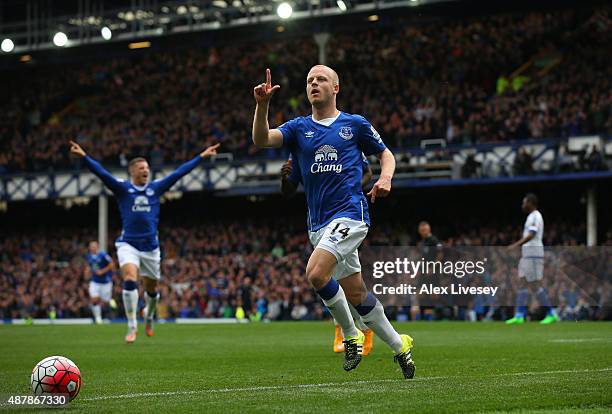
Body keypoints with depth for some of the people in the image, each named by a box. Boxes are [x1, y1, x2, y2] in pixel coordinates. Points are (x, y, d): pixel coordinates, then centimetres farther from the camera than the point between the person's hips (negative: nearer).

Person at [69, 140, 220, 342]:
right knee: (130, 281, -23)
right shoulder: (122, 188, -1)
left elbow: (179, 172, 7)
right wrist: (84, 156, -24)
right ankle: (132, 326, -15)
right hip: (128, 244, -3)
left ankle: (149, 316, 43)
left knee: (151, 288, 13)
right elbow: (101, 172, -12)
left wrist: (202, 156, 8)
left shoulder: (155, 188, 5)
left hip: (151, 247, 3)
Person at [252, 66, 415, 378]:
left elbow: (386, 154, 16)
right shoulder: (298, 128, 10)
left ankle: (351, 335, -6)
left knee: (316, 273, -25)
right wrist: (262, 105, -23)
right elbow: (262, 140, -7)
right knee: (356, 294, 7)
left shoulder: (355, 124, 4)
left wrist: (385, 178, -6)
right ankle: (398, 346, 23)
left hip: (349, 213, -5)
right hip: (318, 222, 5)